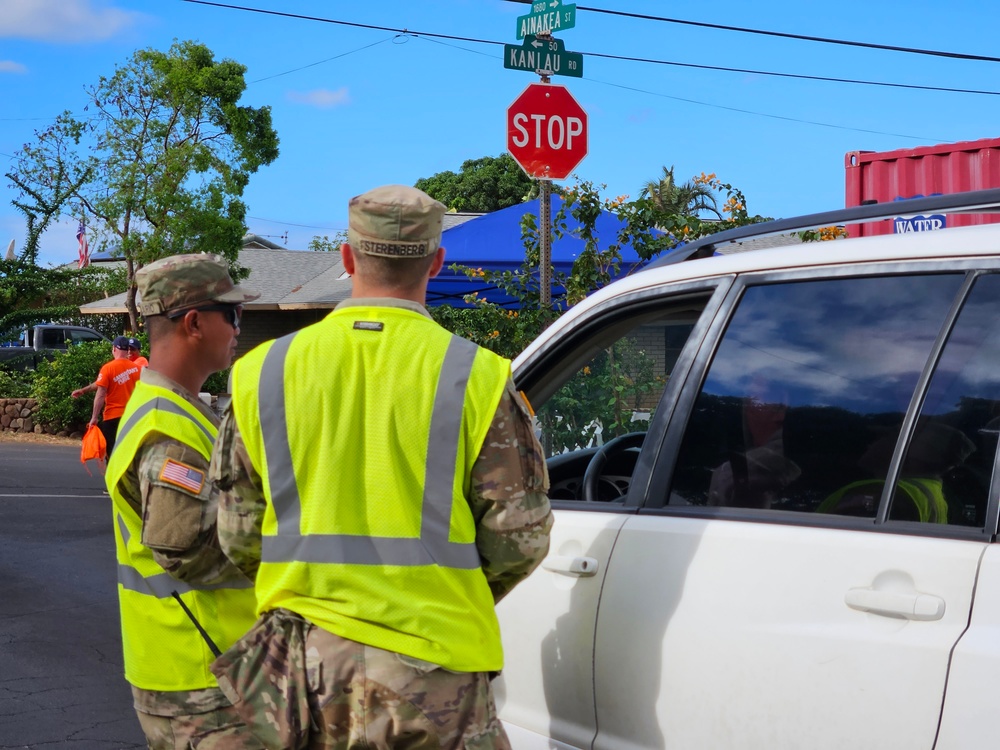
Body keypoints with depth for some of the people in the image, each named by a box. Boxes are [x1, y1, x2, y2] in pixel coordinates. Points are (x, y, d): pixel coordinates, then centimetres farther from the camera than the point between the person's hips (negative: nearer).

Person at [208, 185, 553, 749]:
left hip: (302, 663, 3)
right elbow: (519, 537, -4)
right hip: (429, 666, -2)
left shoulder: (263, 373, 1)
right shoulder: (475, 376, -7)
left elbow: (238, 536, 6)